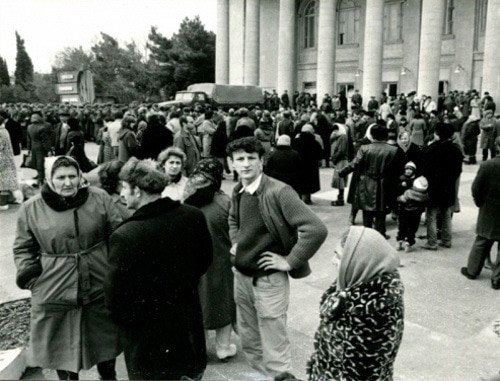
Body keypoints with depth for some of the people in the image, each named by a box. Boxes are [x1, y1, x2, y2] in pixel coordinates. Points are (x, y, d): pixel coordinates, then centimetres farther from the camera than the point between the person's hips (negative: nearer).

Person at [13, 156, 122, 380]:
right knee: (61, 347, 14)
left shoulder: (100, 199, -6)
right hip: (54, 293, -1)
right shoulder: (31, 208, -6)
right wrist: (27, 271, -10)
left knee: (104, 340, 21)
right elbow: (24, 248, 6)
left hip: (99, 288, 1)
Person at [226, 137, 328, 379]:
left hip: (268, 280, -7)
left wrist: (289, 261, -20)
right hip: (241, 276, 7)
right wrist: (235, 242, 11)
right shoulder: (237, 192, 3)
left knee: (274, 353, 4)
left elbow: (316, 230, -28)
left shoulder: (279, 192, -20)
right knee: (249, 343, 22)